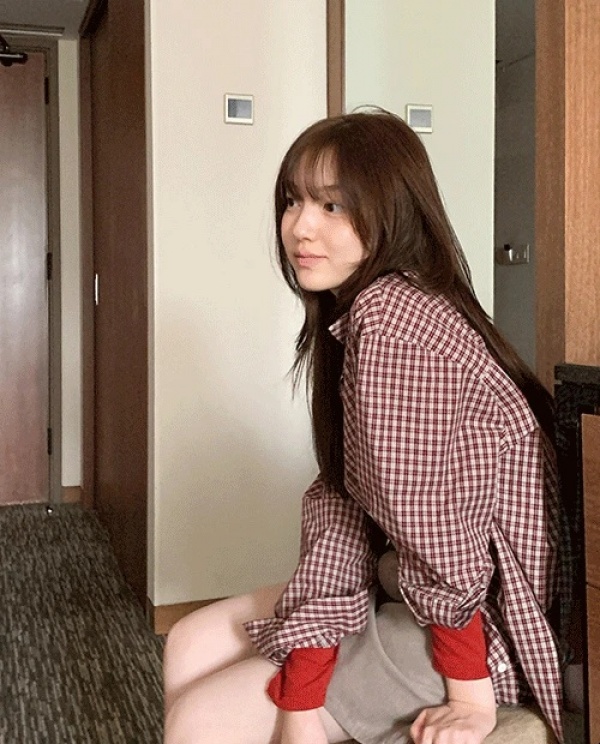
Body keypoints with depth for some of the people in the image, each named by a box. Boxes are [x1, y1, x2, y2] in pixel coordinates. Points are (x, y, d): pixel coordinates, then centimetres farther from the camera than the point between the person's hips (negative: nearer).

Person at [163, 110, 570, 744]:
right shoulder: (346, 317, 5)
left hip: (486, 621, -9)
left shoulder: (391, 317, -25)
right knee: (191, 644, 10)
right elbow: (342, 505, -3)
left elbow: (433, 524, -25)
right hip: (408, 591, 9)